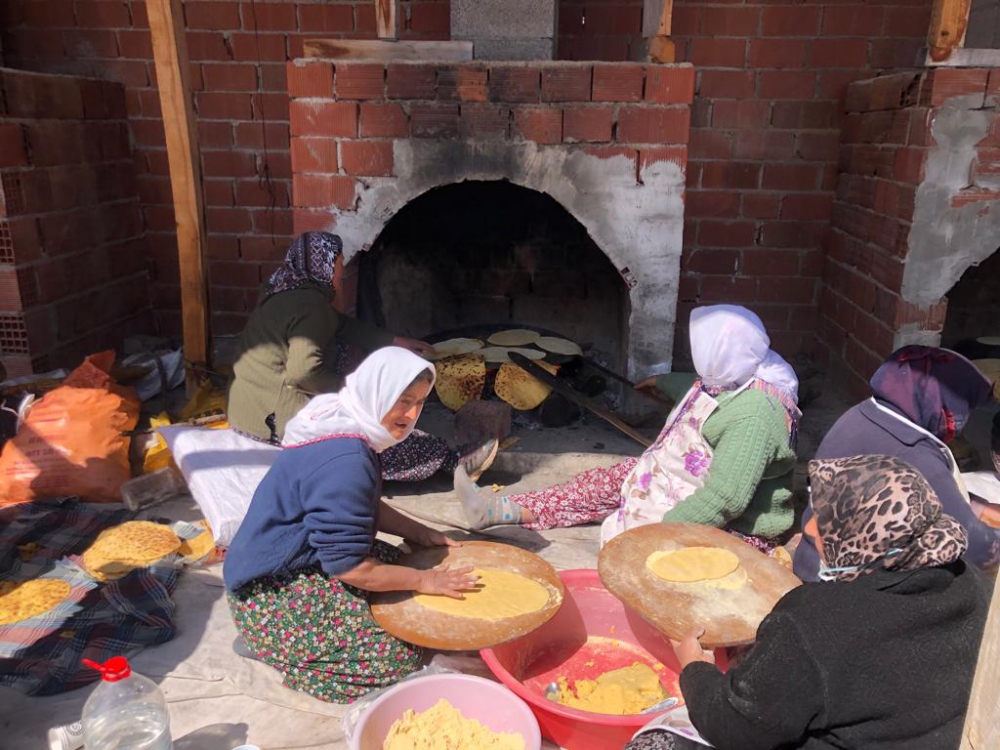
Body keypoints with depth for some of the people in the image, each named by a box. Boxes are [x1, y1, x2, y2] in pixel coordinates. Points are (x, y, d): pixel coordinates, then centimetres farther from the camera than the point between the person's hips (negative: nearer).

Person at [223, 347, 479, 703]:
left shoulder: (349, 427, 2)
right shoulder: (343, 461, -29)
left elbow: (366, 507, 16)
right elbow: (348, 566, -26)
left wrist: (422, 534, 6)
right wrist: (424, 581, -15)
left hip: (307, 557, 10)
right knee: (400, 657, -13)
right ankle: (268, 644, 0)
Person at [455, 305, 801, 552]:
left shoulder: (754, 415, -32)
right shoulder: (739, 379, 0)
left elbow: (724, 501, -36)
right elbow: (700, 390, 26)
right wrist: (661, 381, 43)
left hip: (733, 530, -9)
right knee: (604, 481, 4)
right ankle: (499, 509, 3)